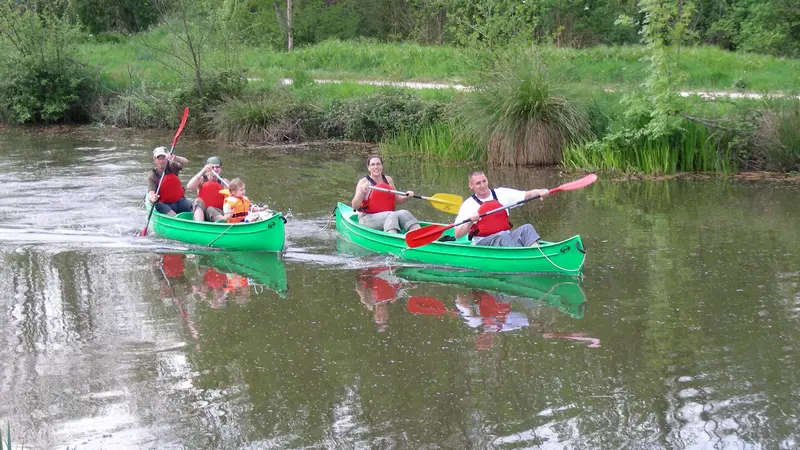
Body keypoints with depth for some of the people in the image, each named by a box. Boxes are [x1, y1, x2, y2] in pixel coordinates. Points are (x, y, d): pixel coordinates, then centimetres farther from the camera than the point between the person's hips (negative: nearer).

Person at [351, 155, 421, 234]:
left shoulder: (388, 180, 14)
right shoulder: (364, 182, -1)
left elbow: (397, 201, 23)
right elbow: (355, 207, -9)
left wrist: (406, 197, 2)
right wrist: (361, 192, -25)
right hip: (368, 218, -5)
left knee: (403, 213, -25)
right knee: (392, 216, -32)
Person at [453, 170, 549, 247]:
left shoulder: (501, 193, 12)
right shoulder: (468, 205, 2)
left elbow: (527, 195, 3)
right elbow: (457, 235, -5)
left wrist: (540, 192, -18)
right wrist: (470, 222, -22)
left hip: (507, 236, 4)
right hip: (482, 243, -4)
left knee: (526, 228, -20)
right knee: (503, 236, -33)